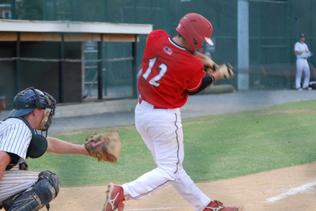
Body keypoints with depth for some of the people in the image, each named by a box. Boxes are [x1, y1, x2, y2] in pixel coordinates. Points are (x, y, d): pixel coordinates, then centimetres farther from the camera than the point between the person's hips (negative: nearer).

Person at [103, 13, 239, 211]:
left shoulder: (155, 37, -11)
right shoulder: (193, 67, -22)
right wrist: (213, 77, 15)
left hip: (141, 111, 8)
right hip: (165, 118, -8)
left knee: (171, 165, 16)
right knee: (169, 170, 5)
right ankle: (123, 192, -13)